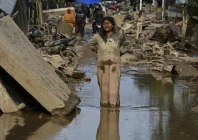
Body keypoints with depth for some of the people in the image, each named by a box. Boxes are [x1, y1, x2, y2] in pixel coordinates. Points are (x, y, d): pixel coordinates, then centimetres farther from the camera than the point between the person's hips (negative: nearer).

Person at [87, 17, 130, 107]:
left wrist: (120, 52, 5)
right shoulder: (98, 36, 3)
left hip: (114, 64, -1)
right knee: (103, 84, 5)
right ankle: (104, 102, 14)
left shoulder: (119, 35, 1)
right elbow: (90, 44, 19)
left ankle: (114, 103, 2)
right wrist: (97, 51, 8)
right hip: (102, 65, 1)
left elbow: (127, 45, 16)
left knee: (114, 84, -3)